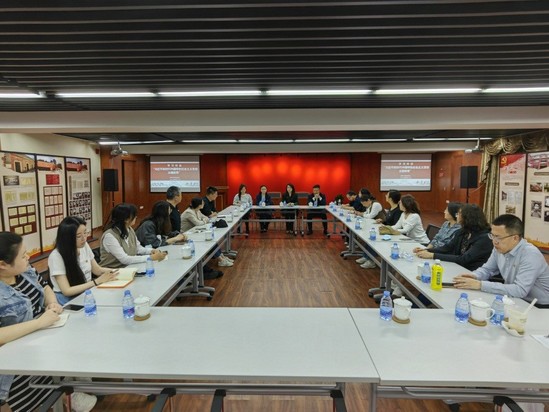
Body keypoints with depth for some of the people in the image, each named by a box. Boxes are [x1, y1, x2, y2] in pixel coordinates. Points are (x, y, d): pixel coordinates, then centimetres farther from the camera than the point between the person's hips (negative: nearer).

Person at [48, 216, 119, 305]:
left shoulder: (84, 246, 0)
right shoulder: (56, 256, -18)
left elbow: (97, 270, 11)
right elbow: (66, 291, -20)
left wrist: (113, 271, -8)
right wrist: (97, 281, -22)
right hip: (67, 300, -6)